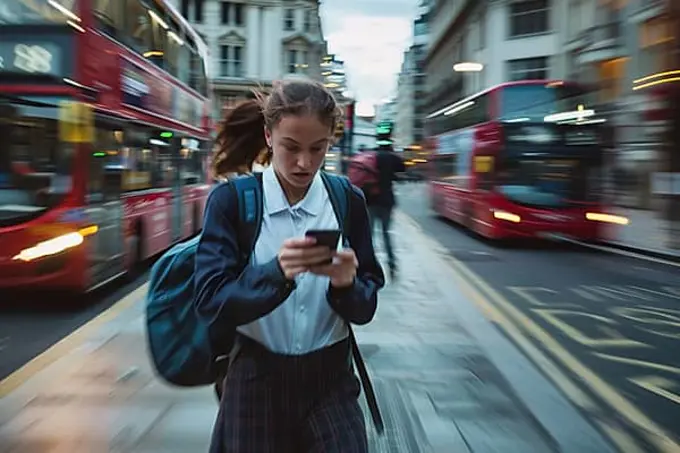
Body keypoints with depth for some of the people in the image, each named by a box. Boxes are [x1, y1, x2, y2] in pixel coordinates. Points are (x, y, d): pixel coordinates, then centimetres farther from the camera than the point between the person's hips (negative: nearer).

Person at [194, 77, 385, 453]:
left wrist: (346, 284, -24)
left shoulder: (349, 202, -3)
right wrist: (276, 272, -31)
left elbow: (366, 309, -2)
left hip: (330, 380, 1)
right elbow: (210, 303, -15)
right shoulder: (230, 200, -9)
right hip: (256, 380, -1)